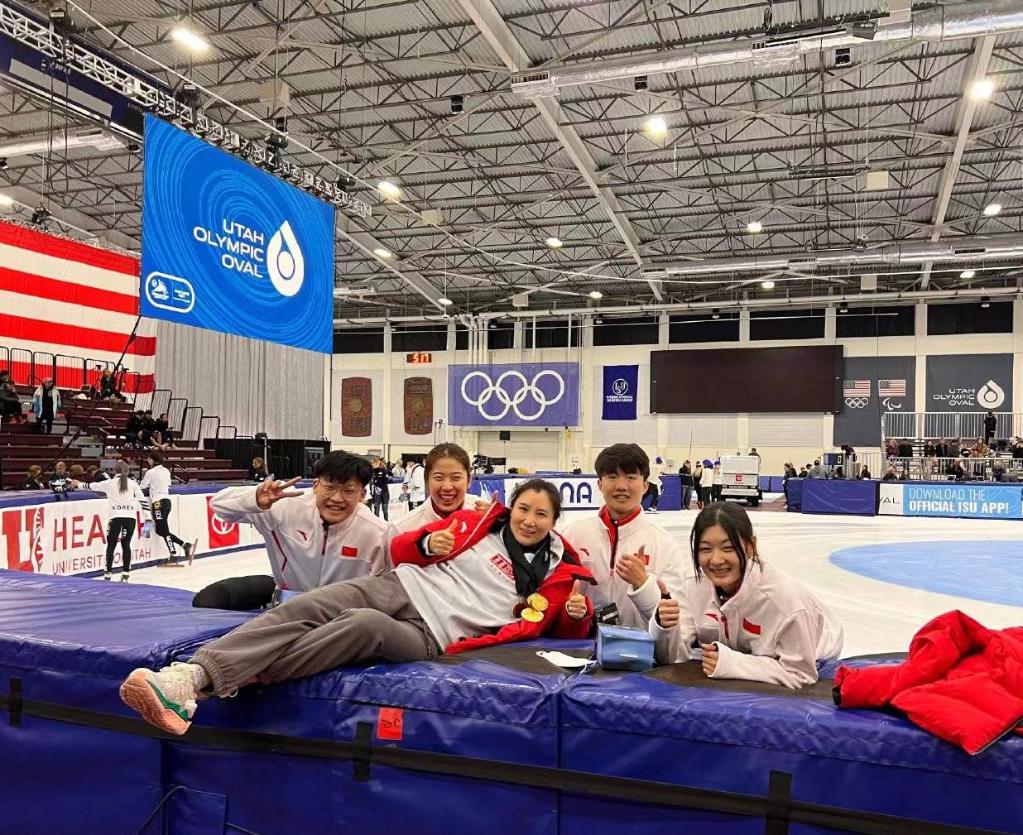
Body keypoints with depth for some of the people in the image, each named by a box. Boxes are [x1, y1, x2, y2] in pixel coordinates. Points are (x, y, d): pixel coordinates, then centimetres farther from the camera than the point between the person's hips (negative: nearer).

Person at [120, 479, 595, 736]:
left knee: (366, 626, -36)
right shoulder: (475, 523, 14)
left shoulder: (554, 571, 12)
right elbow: (400, 550, 16)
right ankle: (192, 677, -36)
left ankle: (242, 679, -31)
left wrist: (578, 616, -9)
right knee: (301, 610, -24)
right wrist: (427, 544, -7)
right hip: (398, 587, 3)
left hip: (430, 635, -3)